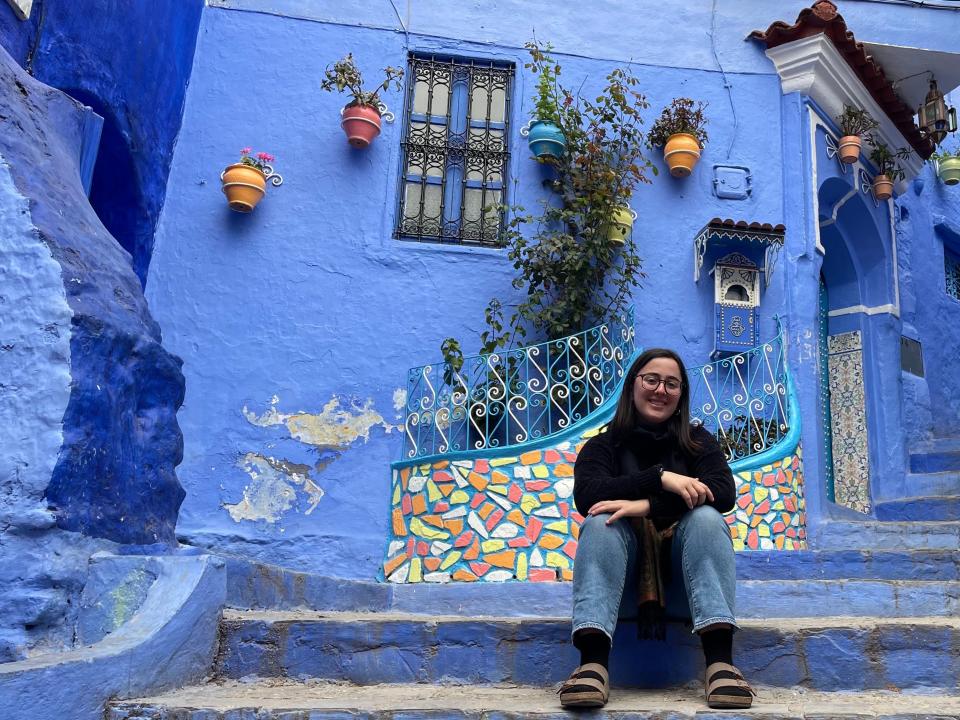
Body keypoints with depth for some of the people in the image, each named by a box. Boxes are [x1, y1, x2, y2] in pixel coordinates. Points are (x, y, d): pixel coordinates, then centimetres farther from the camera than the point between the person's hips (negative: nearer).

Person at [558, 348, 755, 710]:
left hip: (681, 568, 1)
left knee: (706, 518, -27)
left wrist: (647, 506, -23)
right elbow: (585, 495, -14)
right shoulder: (603, 445, 8)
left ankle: (721, 662, -41)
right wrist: (660, 477, -26)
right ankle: (593, 663, -45)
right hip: (624, 573, -1)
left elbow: (724, 492, -10)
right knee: (600, 523, -29)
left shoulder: (698, 441, 12)